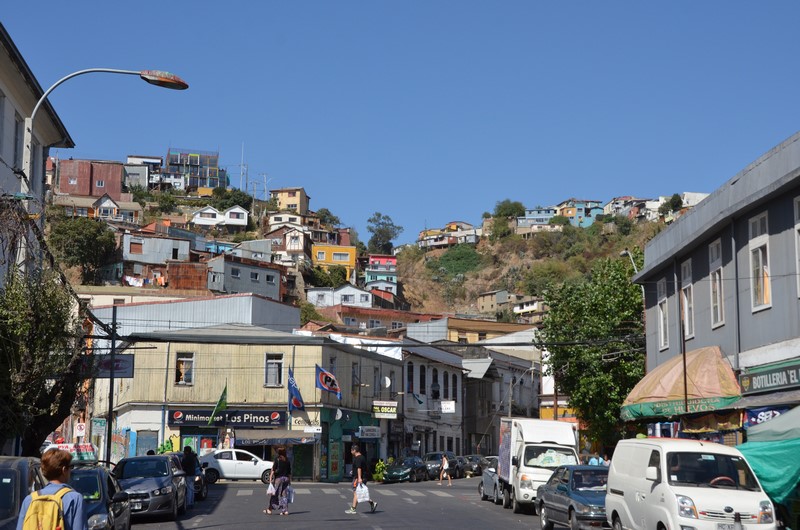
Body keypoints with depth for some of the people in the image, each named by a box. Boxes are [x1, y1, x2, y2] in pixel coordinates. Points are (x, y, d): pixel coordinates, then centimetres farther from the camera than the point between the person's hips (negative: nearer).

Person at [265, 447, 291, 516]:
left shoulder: (277, 460, -6)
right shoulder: (287, 461, 7)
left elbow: (273, 470, -10)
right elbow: (289, 472, 10)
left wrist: (271, 478, -7)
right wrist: (290, 480, 16)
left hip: (278, 478, -4)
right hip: (286, 478, 4)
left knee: (275, 494, 2)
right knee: (284, 494, 6)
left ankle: (269, 509, 8)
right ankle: (285, 510, 3)